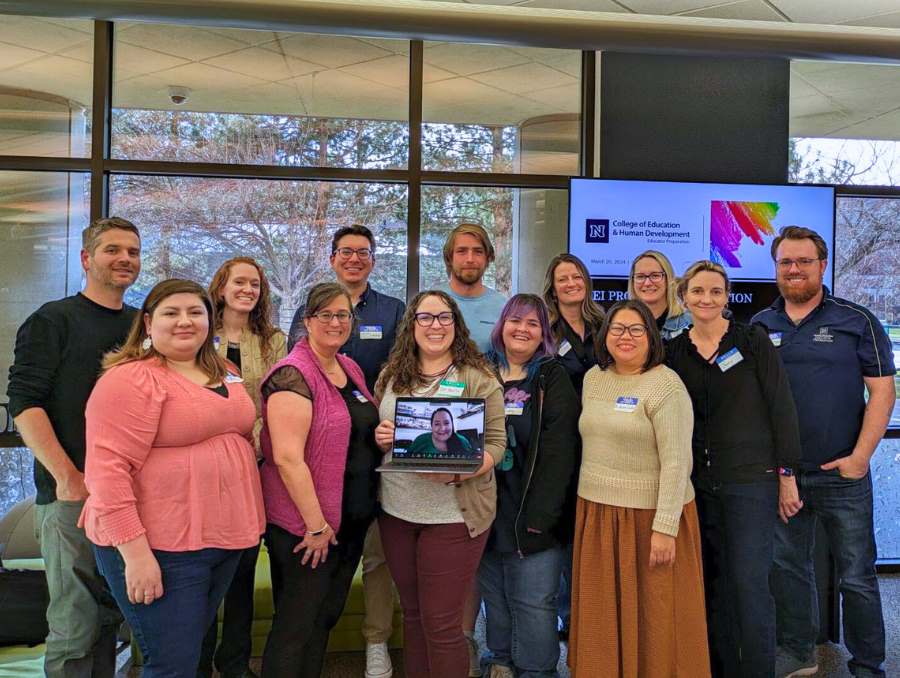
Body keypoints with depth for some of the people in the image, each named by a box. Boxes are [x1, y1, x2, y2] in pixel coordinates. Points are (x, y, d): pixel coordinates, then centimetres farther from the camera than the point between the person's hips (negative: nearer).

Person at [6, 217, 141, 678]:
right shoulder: (53, 320, -1)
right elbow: (23, 402, -9)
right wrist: (68, 477, -17)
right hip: (72, 495, -5)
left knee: (110, 617, 16)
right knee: (75, 627, 0)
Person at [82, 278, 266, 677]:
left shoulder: (225, 376, 11)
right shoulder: (131, 379, -14)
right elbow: (108, 470, -20)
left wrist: (247, 522, 16)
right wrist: (135, 551, -25)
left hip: (226, 540, 8)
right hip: (160, 548, -8)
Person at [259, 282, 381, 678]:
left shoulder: (351, 369, 9)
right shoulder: (293, 375, -17)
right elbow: (287, 457, -23)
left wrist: (384, 435, 0)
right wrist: (316, 524, -20)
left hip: (353, 520, 8)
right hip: (305, 526, -8)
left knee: (327, 616, 20)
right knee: (296, 626, 6)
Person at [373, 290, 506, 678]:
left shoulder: (478, 377, -7)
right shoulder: (391, 376, 7)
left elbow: (495, 443, -8)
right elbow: (378, 432, 16)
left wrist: (456, 471, -25)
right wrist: (380, 438, -8)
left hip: (453, 514, -4)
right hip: (396, 511, 5)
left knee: (441, 623, 2)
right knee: (412, 613, 18)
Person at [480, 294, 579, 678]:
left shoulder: (553, 378, -2)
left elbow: (558, 450, -9)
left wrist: (540, 512, -17)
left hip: (533, 511, -3)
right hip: (488, 508, 4)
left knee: (534, 602, 1)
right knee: (494, 595, 15)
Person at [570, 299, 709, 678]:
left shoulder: (666, 385, -11)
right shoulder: (593, 378, 9)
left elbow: (676, 462, -16)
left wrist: (665, 528, -19)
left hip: (649, 514, -6)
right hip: (596, 511, 6)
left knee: (653, 615, 5)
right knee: (604, 615, 14)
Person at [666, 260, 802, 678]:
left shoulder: (752, 341, -3)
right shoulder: (673, 352, 6)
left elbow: (782, 408, -4)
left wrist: (787, 475, -6)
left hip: (751, 479, -3)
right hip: (697, 483, 4)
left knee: (749, 582, -3)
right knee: (713, 584, 11)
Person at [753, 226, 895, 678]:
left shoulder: (857, 321, -1)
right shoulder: (759, 327, 7)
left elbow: (882, 390, -4)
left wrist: (860, 456, -12)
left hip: (842, 473, -3)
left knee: (856, 576, 6)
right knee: (787, 568, 14)